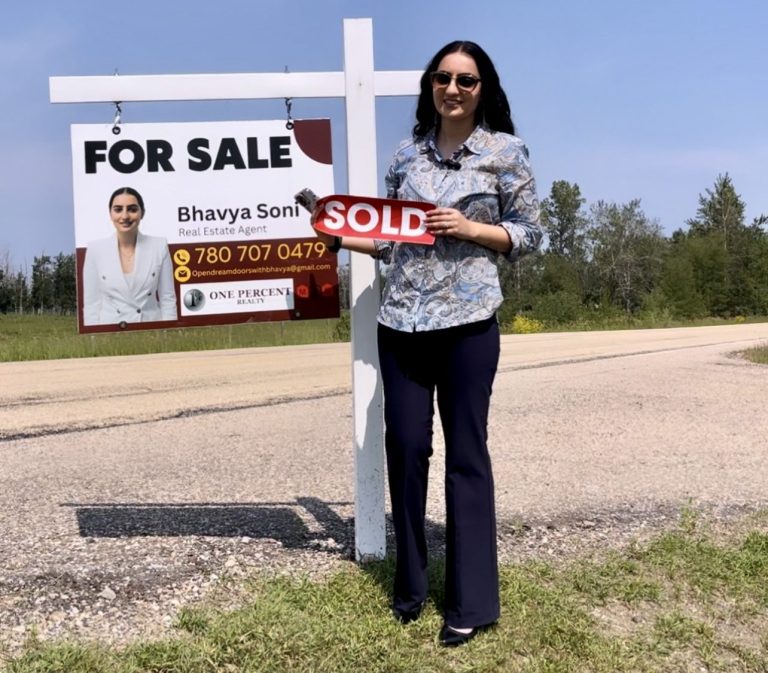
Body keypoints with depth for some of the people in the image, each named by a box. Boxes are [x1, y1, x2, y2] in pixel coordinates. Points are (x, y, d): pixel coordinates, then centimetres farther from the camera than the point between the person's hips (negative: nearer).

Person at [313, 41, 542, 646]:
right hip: (401, 321, 4)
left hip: (468, 323, -3)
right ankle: (410, 583, 25)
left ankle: (472, 603, 13)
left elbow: (529, 234, 3)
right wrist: (343, 237, 1)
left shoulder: (505, 151, 2)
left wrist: (468, 228, -11)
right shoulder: (408, 153, 11)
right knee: (404, 447, 6)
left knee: (466, 454, 2)